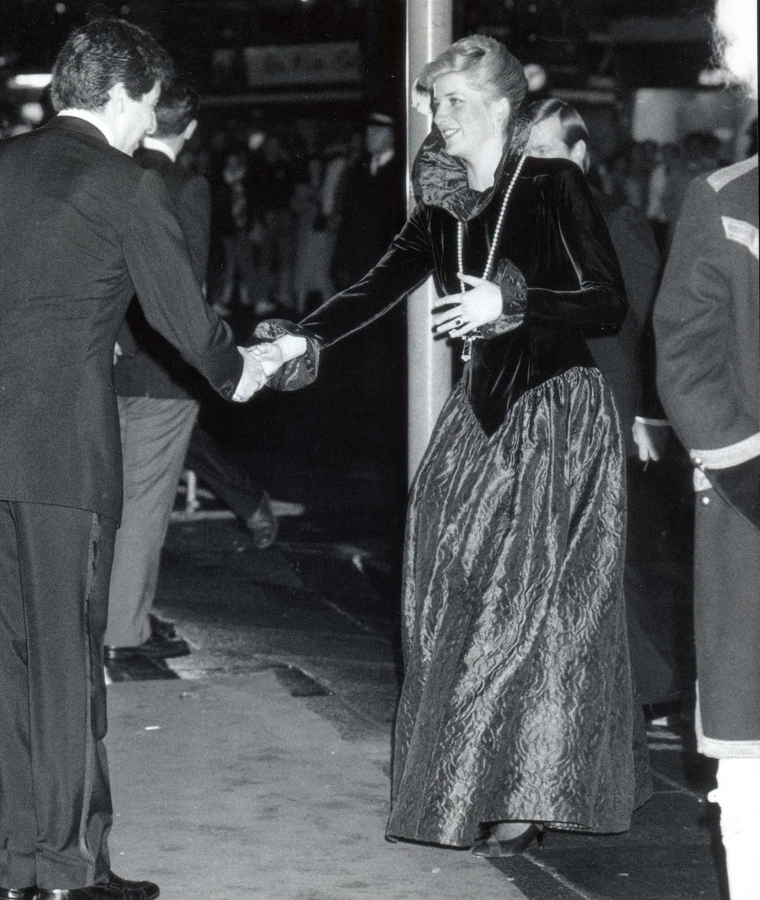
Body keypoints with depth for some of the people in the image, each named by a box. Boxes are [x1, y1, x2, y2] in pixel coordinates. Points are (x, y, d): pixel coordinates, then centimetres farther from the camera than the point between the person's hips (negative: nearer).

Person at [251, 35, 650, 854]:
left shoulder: (554, 187, -10)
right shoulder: (445, 207, 8)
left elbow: (611, 306, -14)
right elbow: (381, 286, 0)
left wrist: (510, 301, -27)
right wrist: (303, 341, -16)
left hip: (558, 417, -6)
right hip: (483, 411, 7)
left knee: (532, 600, -6)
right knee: (456, 595, 5)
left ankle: (525, 796, 2)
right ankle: (466, 780, 14)